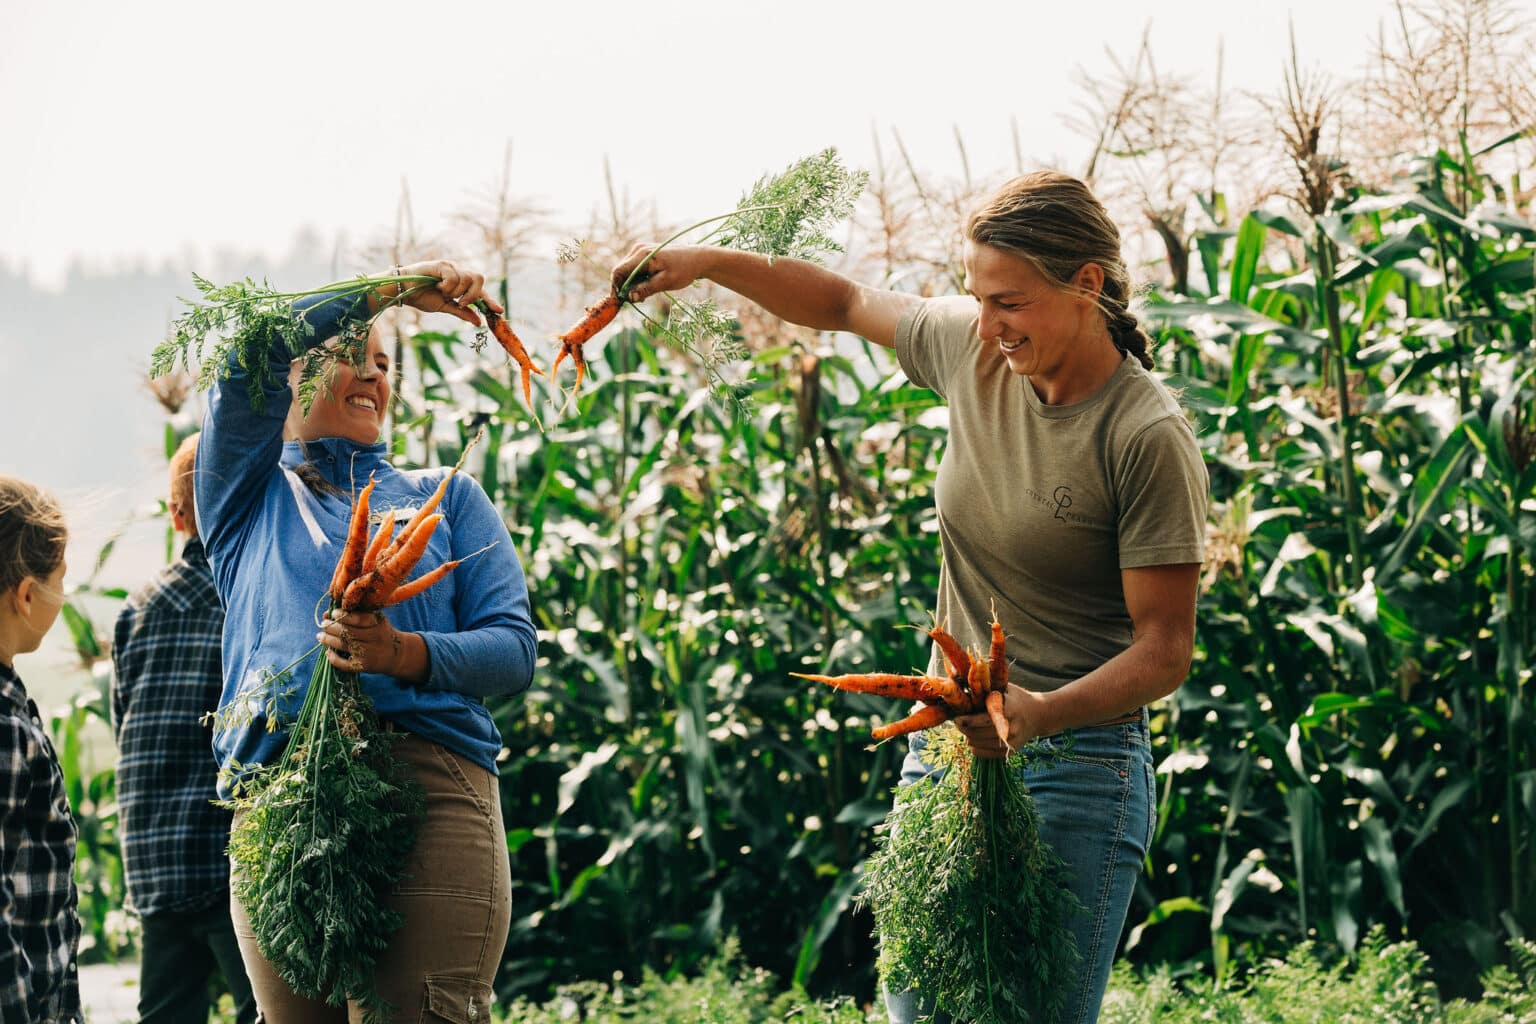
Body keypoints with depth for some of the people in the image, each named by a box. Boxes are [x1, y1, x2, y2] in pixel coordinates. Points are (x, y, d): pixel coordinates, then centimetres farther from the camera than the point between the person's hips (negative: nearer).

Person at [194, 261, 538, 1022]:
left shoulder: (447, 497, 24)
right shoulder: (250, 496, 21)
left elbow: (514, 648, 10)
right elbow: (247, 354, 3)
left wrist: (408, 654, -10)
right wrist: (388, 289, 3)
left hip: (432, 787, 0)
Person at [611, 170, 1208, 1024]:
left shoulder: (1148, 439, -15)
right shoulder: (972, 348, 3)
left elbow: (1166, 650, -14)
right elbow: (844, 304, 22)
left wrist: (1040, 714, -30)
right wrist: (710, 263, 10)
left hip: (1072, 773, -6)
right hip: (942, 754, 6)